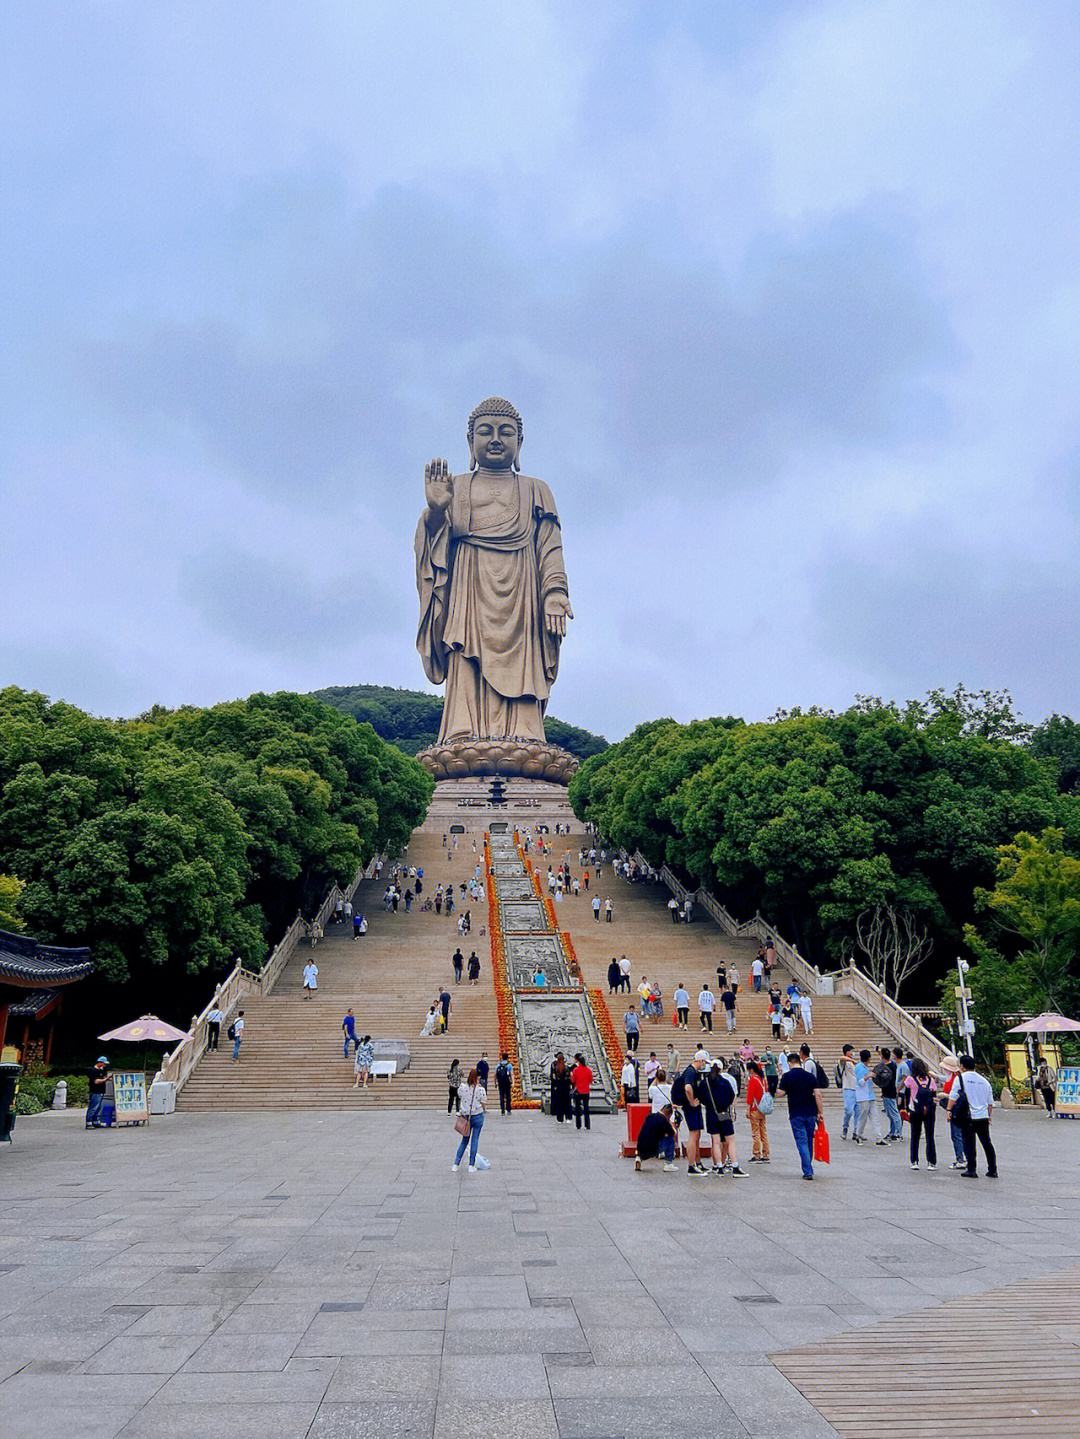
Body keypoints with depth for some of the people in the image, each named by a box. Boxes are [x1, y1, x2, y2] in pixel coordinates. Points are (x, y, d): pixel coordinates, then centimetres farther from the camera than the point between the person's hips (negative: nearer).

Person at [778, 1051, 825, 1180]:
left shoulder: (787, 1076, -6)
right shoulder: (810, 1076, 3)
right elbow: (817, 1094, -3)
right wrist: (820, 1112, 1)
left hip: (796, 1114, -3)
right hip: (811, 1113, 3)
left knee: (802, 1142, -1)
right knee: (809, 1141, 16)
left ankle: (808, 1172, -6)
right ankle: (809, 1168, 26)